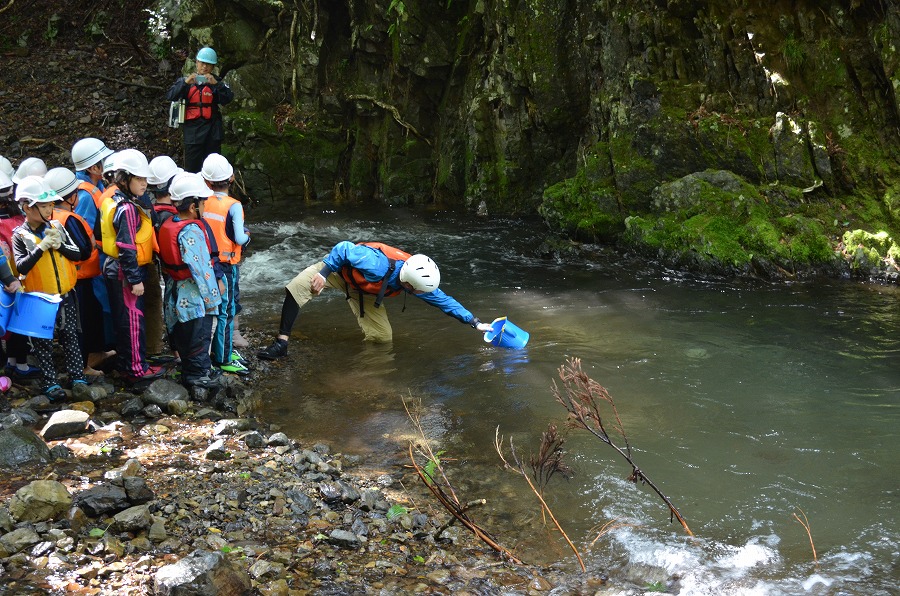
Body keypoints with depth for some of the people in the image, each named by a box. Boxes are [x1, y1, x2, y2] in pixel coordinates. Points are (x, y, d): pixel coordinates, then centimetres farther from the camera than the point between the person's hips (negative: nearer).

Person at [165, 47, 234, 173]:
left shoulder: (216, 82, 8)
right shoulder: (185, 81, 8)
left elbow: (228, 98, -7)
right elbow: (170, 96, -5)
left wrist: (216, 84, -22)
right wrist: (185, 82, -19)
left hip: (212, 130, 1)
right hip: (192, 129, -1)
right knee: (192, 168, -2)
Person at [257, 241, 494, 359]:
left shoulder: (416, 279, -26)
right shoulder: (378, 265, -45)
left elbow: (444, 301, -13)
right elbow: (343, 248, -33)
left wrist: (475, 323, -12)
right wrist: (322, 274, -32)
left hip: (362, 291, 5)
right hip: (339, 269, -5)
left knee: (383, 337, -3)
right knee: (298, 286, -29)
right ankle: (281, 343, -22)